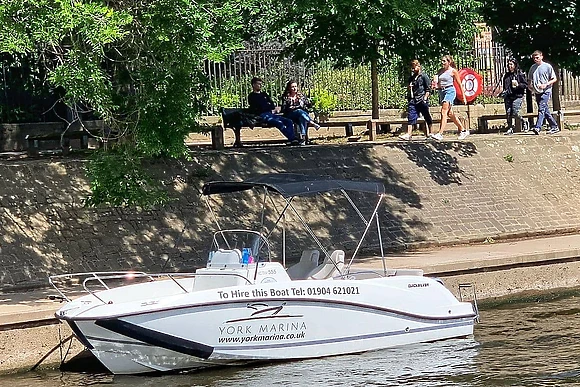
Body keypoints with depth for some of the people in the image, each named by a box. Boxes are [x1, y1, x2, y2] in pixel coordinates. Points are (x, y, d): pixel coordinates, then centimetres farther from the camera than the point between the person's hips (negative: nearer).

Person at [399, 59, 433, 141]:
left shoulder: (424, 76, -1)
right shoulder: (411, 78, 17)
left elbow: (428, 89, -4)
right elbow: (409, 91, 26)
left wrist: (425, 98, -12)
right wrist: (408, 88, 3)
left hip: (422, 101, -5)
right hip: (413, 100, 5)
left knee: (427, 117, 6)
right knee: (411, 117, -7)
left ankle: (430, 133, 17)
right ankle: (409, 134, -13)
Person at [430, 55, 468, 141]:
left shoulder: (453, 71, -3)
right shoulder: (440, 71, 13)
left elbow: (460, 84, 0)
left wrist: (464, 97, -2)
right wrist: (435, 85, -6)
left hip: (450, 91, -7)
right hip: (441, 91, 8)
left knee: (444, 112, -18)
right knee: (450, 114, 11)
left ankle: (440, 134, -25)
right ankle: (463, 130, 24)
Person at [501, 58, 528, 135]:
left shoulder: (520, 74, -1)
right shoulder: (507, 75, 15)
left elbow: (525, 85, -2)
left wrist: (518, 85, -16)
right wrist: (504, 91, 11)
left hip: (517, 96, -6)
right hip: (508, 96, 6)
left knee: (515, 113, -13)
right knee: (508, 113, -1)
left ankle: (524, 122, 14)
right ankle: (510, 128, 5)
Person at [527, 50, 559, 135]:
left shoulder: (547, 66, -3)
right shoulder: (533, 67, 11)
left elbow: (554, 79, -2)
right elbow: (529, 79, 22)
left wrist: (546, 84, -16)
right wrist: (529, 85, 0)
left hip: (546, 91, -6)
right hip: (537, 92, 6)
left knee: (541, 108, -19)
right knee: (545, 111, 9)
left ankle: (537, 127, -27)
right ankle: (554, 127, 17)